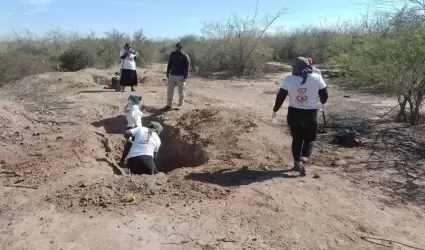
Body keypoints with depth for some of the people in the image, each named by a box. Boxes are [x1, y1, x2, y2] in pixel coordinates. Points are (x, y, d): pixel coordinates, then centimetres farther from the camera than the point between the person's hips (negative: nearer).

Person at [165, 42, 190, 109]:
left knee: (181, 92, 5)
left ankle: (180, 105, 17)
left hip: (181, 77, -4)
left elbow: (187, 68, -9)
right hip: (172, 75, 4)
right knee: (169, 91, 5)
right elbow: (169, 64, 16)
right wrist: (167, 72, 11)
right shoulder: (172, 54, 8)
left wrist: (185, 77, -15)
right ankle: (169, 104, 15)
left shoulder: (185, 56, -6)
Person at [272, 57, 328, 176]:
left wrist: (275, 110, 9)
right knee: (309, 139, 13)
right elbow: (324, 94, 3)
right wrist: (322, 103, 24)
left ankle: (297, 162, 16)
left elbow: (280, 96, -3)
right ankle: (304, 161, -7)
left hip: (294, 113, 1)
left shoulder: (289, 79, -6)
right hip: (310, 113, -1)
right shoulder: (317, 78, -7)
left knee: (297, 139, 17)